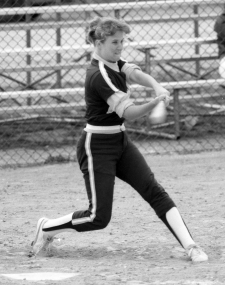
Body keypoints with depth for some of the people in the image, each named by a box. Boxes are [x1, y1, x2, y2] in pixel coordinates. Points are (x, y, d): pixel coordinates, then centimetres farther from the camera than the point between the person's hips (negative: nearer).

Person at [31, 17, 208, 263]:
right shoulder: (99, 75, -22)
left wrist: (158, 88, -34)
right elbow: (127, 112, -29)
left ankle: (189, 245, -11)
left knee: (155, 192, -5)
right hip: (97, 147, -9)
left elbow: (137, 74, -12)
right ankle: (47, 228, 18)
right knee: (99, 217, -5)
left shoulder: (114, 64, 6)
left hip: (120, 141, 9)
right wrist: (154, 103, -48)